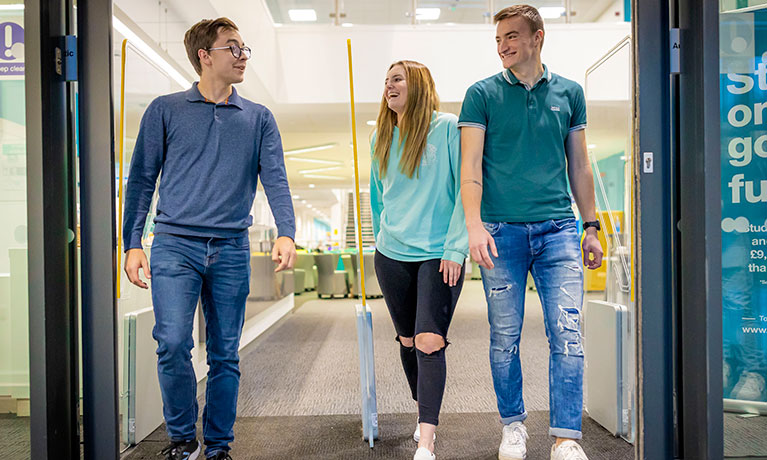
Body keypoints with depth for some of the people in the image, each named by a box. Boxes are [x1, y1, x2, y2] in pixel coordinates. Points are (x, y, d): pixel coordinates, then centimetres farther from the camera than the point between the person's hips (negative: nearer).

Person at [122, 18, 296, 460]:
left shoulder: (259, 118, 11)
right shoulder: (166, 110, 7)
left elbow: (275, 179, 2)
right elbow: (142, 179, 7)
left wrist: (286, 232, -15)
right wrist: (133, 243, 0)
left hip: (231, 250, 2)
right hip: (175, 245, -1)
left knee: (226, 354, 6)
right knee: (173, 343, -13)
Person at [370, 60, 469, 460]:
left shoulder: (448, 128, -5)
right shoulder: (381, 137, 11)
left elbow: (464, 190, -8)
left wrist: (455, 247, -14)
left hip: (439, 256, -5)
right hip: (391, 256, 5)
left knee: (430, 343, -13)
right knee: (407, 341, 13)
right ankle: (426, 415, 34)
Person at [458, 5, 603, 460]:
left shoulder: (569, 93, 11)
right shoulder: (482, 94, 4)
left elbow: (579, 166, 16)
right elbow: (470, 165, -3)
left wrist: (591, 226, 13)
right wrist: (474, 224, -16)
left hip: (557, 228, 1)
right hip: (502, 231, -1)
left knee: (568, 334, -5)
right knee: (505, 338, 6)